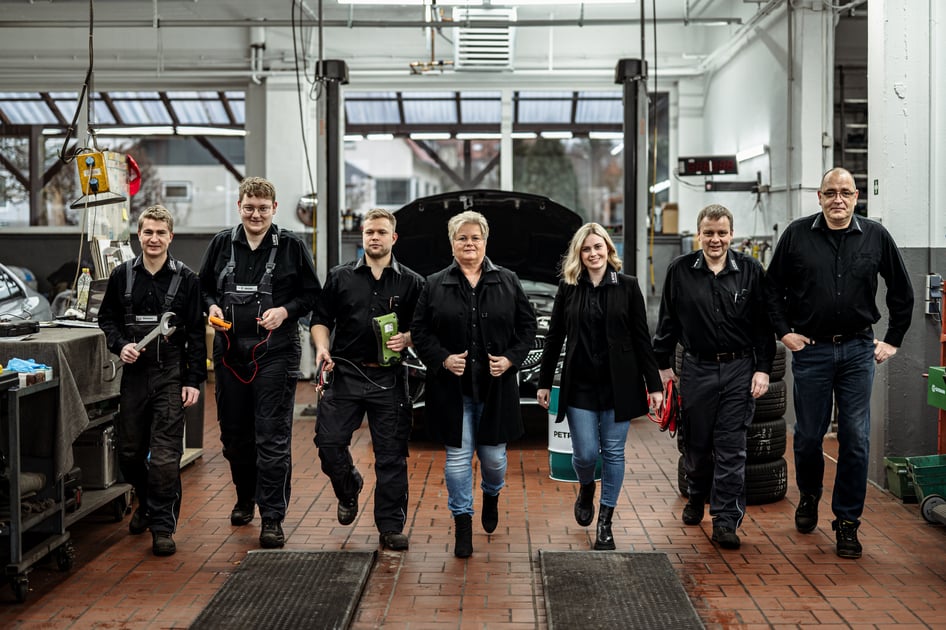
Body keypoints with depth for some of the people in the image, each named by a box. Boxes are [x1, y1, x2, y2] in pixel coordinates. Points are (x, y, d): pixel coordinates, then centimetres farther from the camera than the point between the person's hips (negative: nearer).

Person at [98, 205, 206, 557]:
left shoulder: (185, 279, -1)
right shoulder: (122, 276, 6)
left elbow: (196, 335, -1)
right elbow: (107, 317, 15)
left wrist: (194, 380, -6)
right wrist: (120, 345, -6)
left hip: (171, 377, -3)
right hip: (134, 373, 3)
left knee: (165, 456, -7)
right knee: (130, 451, 13)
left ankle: (163, 526, 4)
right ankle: (146, 504, 38)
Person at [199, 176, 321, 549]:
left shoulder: (291, 246, 0)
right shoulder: (222, 244, 9)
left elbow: (312, 294, 4)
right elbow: (203, 287, 18)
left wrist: (285, 311, -13)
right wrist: (212, 307, -2)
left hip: (275, 353, -4)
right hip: (230, 352, 4)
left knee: (272, 438, -6)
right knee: (234, 433, 15)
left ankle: (272, 517, 0)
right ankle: (245, 497, 37)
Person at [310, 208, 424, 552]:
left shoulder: (411, 282, 5)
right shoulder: (340, 277, 9)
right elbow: (321, 319, 12)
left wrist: (407, 339, -13)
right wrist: (322, 347, -6)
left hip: (389, 379, -1)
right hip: (346, 373, 1)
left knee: (391, 455, 1)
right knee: (329, 442, -3)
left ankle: (391, 526, 11)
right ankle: (349, 491, 29)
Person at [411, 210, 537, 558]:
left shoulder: (508, 281, 5)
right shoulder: (434, 285, 3)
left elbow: (527, 325, 8)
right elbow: (419, 331, 4)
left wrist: (510, 359, -6)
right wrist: (443, 359, -11)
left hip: (496, 386, 1)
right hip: (452, 387, -1)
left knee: (494, 456, 9)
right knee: (458, 457, 1)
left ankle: (491, 496, 42)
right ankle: (462, 523, 14)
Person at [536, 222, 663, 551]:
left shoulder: (627, 286, 0)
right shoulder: (568, 287, 3)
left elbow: (641, 338, 0)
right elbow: (554, 337, 7)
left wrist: (653, 384, -2)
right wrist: (544, 382, 7)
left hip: (618, 384, 0)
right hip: (580, 385, 1)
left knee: (613, 452, 3)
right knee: (585, 453, -1)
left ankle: (605, 523, 15)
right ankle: (586, 489, 34)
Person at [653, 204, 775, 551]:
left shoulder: (750, 270, 0)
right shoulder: (681, 270, 0)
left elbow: (764, 324, 2)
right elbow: (668, 321, 7)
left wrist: (763, 369, -3)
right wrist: (664, 365, 6)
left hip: (739, 369, -1)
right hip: (696, 369, 1)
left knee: (731, 448, -2)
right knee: (696, 442, 12)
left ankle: (726, 521, 3)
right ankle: (697, 498, 38)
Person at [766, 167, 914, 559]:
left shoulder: (875, 236, 2)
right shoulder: (798, 234, -1)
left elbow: (902, 292, 12)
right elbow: (773, 287, 8)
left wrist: (893, 340, 9)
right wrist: (783, 331, 1)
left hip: (858, 350, 1)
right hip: (811, 349, 0)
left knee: (855, 439, 1)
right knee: (808, 435, 8)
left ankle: (847, 521, 12)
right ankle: (809, 496, 35)